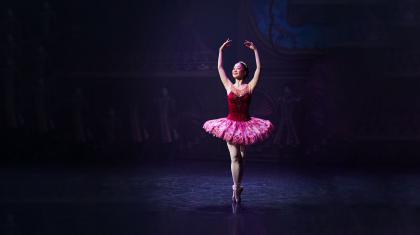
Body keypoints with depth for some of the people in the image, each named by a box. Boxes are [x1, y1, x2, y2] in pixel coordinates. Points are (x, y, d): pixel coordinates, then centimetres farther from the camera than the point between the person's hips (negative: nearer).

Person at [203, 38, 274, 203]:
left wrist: (255, 50, -6)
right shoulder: (229, 86, 3)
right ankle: (236, 188, 0)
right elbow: (220, 68, 5)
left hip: (245, 124, 0)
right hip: (231, 124, 0)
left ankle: (237, 187, 22)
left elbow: (259, 69, -7)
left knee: (241, 157, 10)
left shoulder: (249, 87, -1)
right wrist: (221, 50, 4)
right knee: (234, 157, -5)